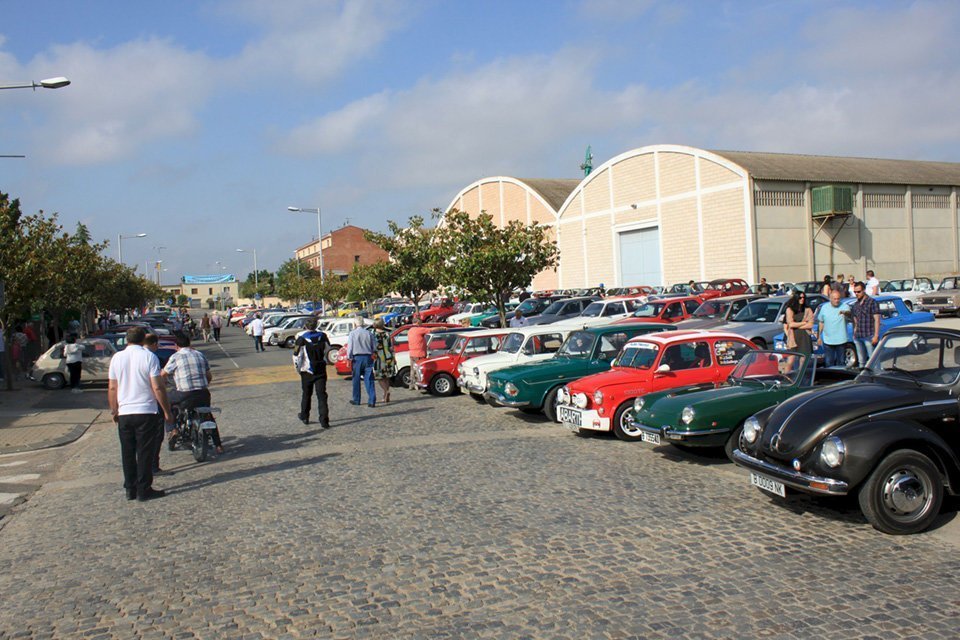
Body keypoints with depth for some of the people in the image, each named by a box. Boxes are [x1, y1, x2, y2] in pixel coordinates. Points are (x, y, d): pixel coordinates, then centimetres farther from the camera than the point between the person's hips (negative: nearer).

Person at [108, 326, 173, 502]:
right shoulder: (149, 357, -8)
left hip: (124, 413, 4)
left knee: (128, 453, 12)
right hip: (146, 411, -4)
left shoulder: (117, 357, 4)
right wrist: (167, 411, -4)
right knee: (145, 452, 2)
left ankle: (131, 489, 17)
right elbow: (157, 387, -11)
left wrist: (114, 410, 19)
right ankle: (144, 490, 4)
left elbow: (112, 388, 8)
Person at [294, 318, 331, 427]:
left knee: (306, 394, 17)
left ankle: (304, 417, 32)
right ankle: (324, 421, -8)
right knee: (322, 395, 0)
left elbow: (296, 354, -13)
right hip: (321, 370, 2)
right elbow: (328, 349, 12)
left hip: (307, 370, -1)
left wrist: (298, 367, 3)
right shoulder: (322, 336, -3)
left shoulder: (302, 338, -13)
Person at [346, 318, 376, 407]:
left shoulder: (352, 333, -2)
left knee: (356, 380, 9)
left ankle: (356, 400, 16)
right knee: (369, 380, 0)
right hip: (368, 357, 2)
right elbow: (373, 347, 9)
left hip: (357, 358, -2)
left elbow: (350, 347, -3)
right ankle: (372, 401, -7)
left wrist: (349, 358, 2)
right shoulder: (369, 333, 5)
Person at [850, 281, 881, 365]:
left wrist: (876, 335, -14)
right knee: (861, 361, 12)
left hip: (869, 336, -7)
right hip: (858, 337, 7)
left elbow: (877, 320, -9)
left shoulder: (872, 302, -5)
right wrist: (854, 334, 14)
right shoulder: (855, 305, 15)